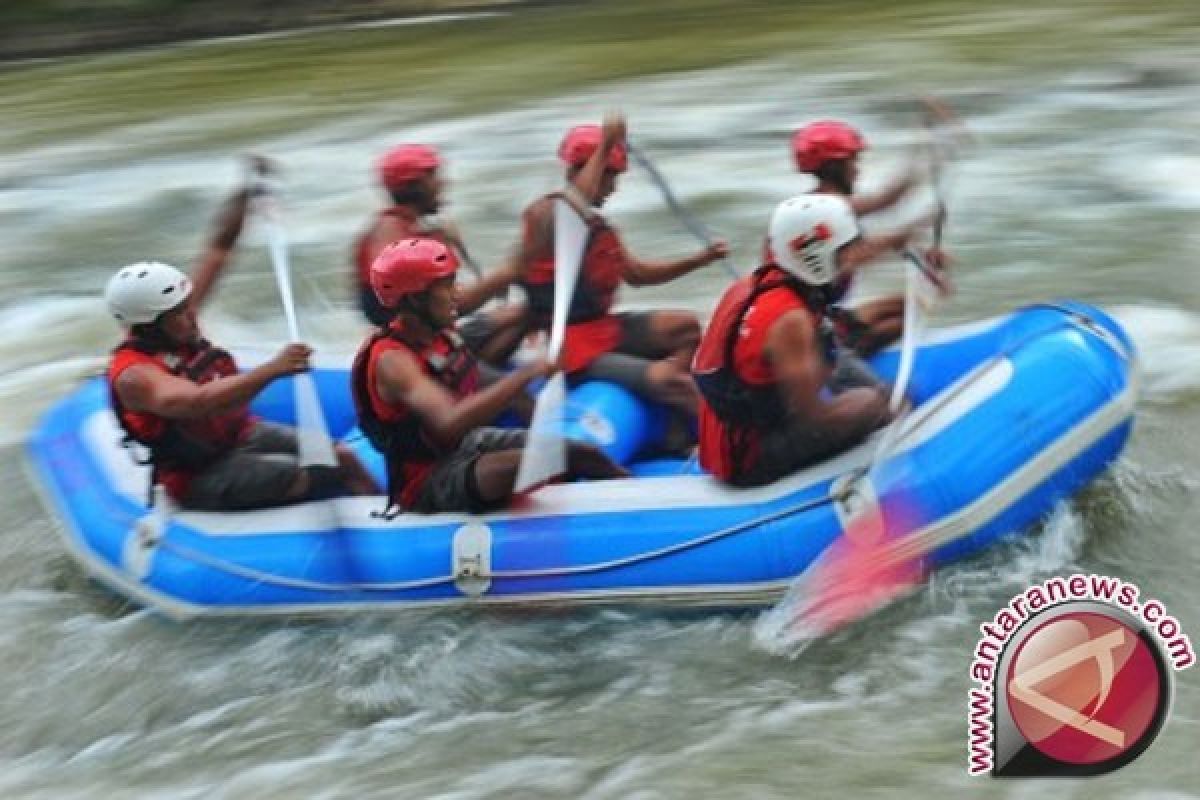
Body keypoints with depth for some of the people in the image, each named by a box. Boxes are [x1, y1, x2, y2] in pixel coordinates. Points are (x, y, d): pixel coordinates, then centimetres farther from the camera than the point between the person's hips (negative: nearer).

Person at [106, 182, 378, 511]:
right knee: (313, 479, -22)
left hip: (242, 434, 8)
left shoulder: (174, 327, -4)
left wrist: (245, 193, -7)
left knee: (341, 458, -4)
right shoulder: (133, 375, -26)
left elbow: (218, 249, 1)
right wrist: (272, 369, -55)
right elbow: (197, 402, -45)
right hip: (200, 479, -8)